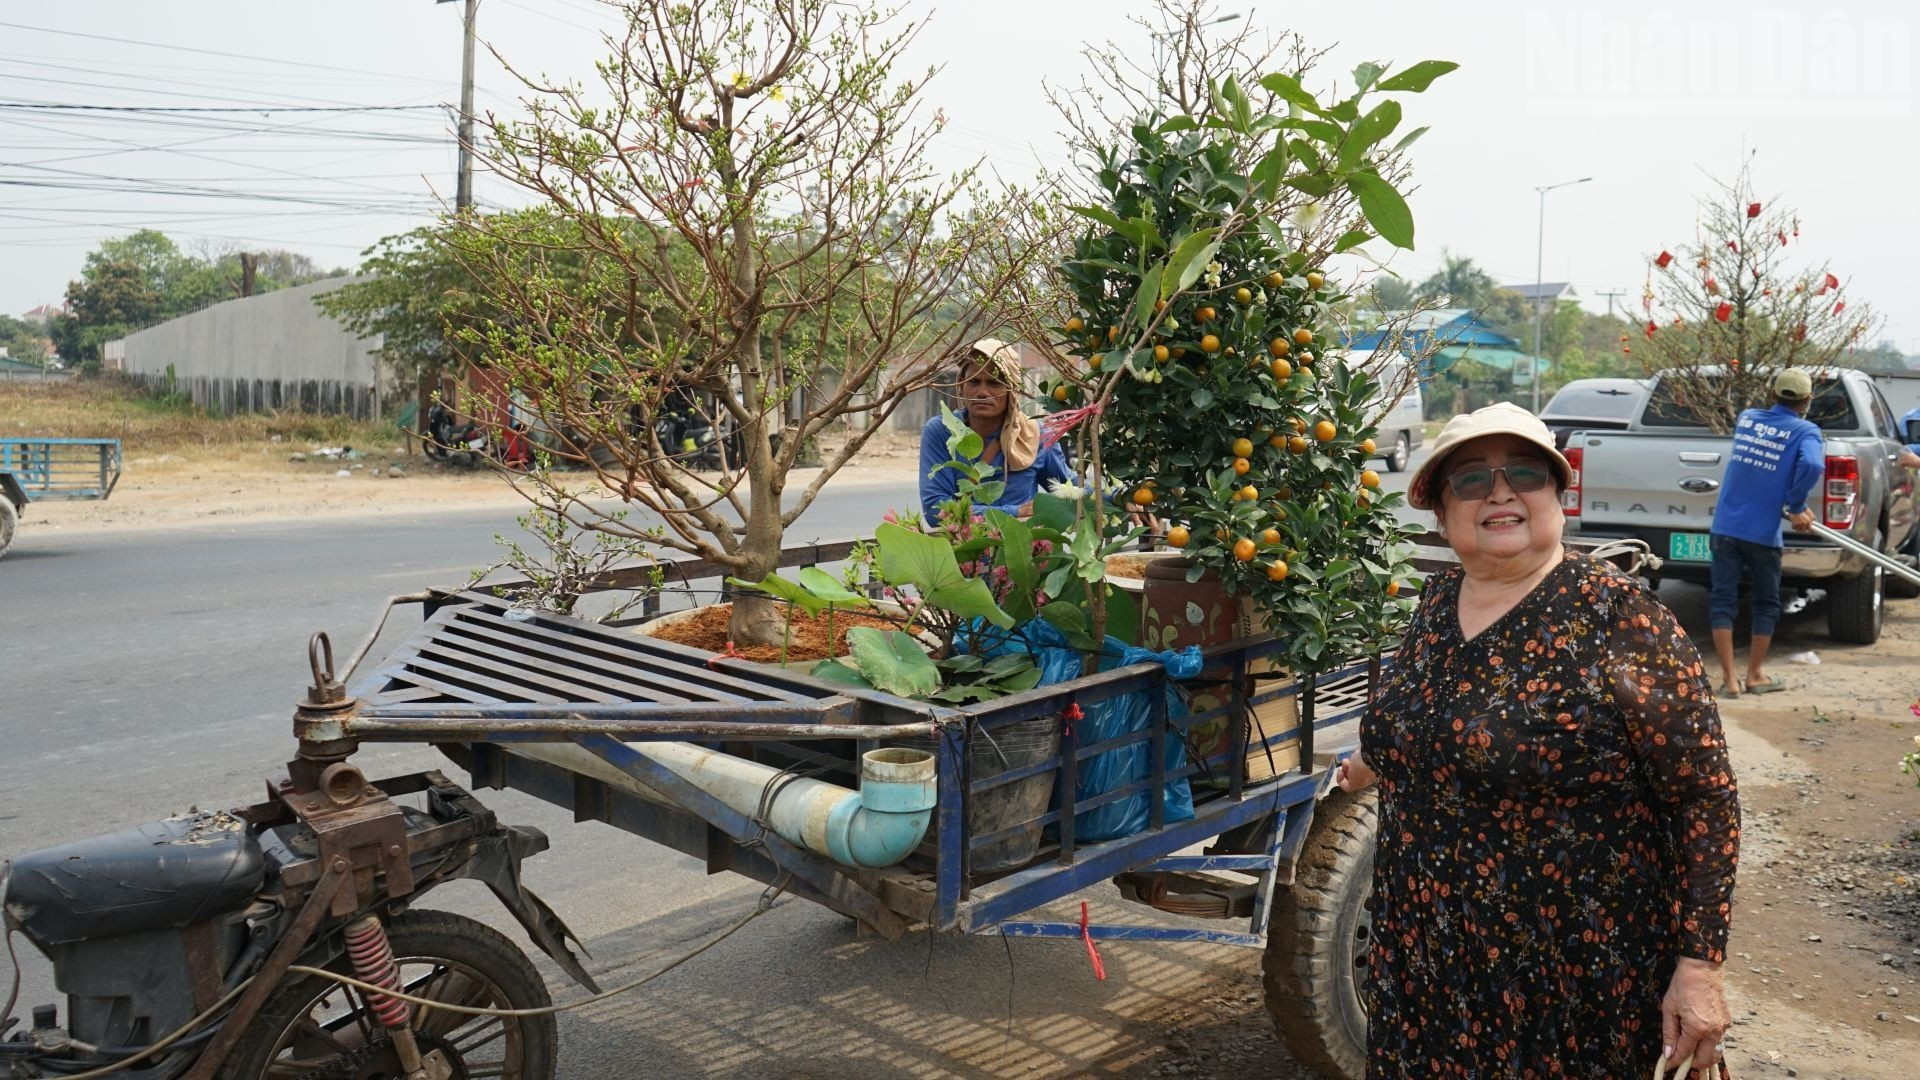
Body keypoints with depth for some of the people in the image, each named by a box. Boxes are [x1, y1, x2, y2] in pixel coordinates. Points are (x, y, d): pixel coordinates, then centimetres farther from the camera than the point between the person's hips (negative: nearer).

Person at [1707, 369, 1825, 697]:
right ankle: (1755, 675, 22)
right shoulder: (1805, 431, -4)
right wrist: (1796, 506, -11)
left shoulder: (1746, 418, 10)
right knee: (1766, 604, 15)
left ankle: (1729, 679, 1)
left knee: (1722, 601, 4)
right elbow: (1812, 465, -25)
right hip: (1762, 532, -3)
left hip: (1725, 527, 3)